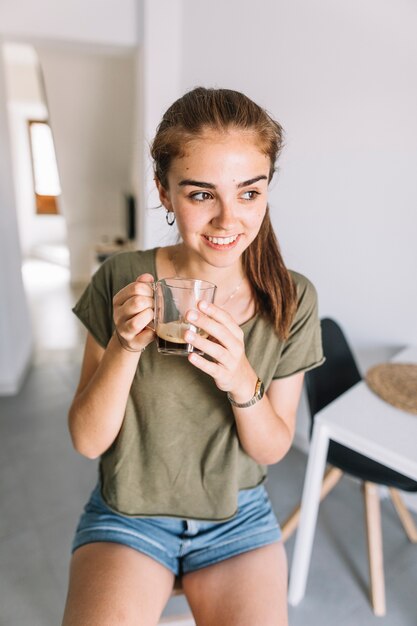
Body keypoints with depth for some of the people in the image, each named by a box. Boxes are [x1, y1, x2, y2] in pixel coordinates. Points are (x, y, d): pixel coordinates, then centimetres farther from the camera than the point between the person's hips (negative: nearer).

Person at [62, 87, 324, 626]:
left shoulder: (292, 300, -12)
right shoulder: (121, 281, -14)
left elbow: (273, 448, -6)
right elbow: (87, 441, -11)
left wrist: (242, 381, -26)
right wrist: (125, 347, -28)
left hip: (237, 516, 2)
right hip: (128, 511, -1)